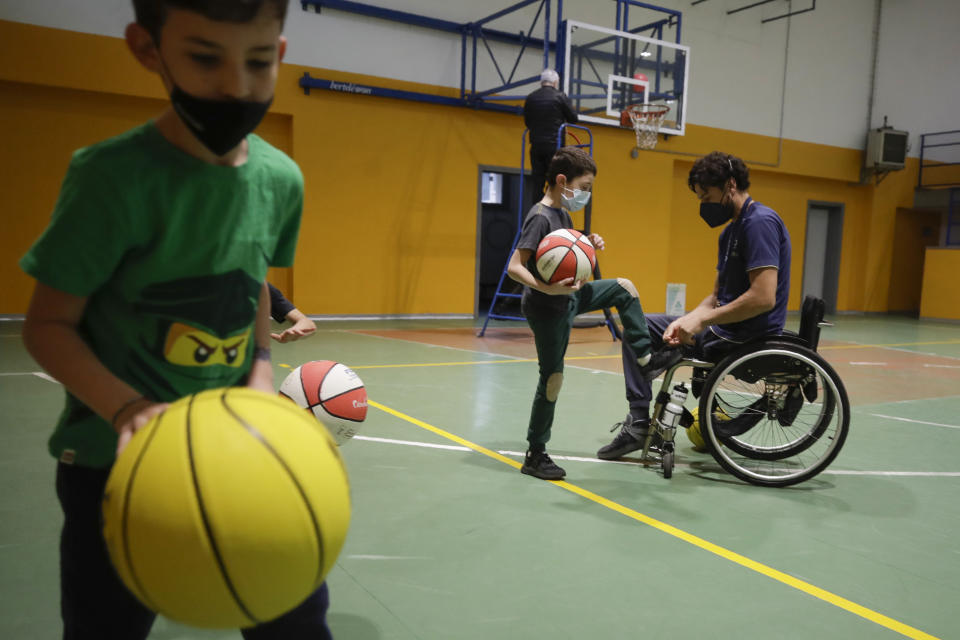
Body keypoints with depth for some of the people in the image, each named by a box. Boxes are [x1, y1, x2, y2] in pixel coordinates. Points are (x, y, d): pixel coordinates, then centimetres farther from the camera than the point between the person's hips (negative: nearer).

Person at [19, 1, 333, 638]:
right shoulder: (116, 176, -19)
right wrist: (126, 409, -28)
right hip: (117, 463, -4)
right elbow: (48, 323, -12)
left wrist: (261, 373, -2)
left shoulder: (281, 178, -3)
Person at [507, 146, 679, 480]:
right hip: (547, 307, -9)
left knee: (624, 287, 12)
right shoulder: (540, 218, -20)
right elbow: (514, 267, -27)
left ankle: (645, 358, 19)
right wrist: (548, 289, -39)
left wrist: (589, 246, 1)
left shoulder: (563, 214, 9)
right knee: (553, 378, -3)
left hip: (570, 298, 9)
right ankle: (535, 455, 9)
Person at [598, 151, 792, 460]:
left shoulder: (760, 222, -17)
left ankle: (639, 423, 7)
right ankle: (638, 421, 6)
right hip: (727, 329, 10)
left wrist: (701, 321, -19)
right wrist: (687, 320, -5)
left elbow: (763, 298, -26)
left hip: (748, 340, -10)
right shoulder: (730, 231, 14)